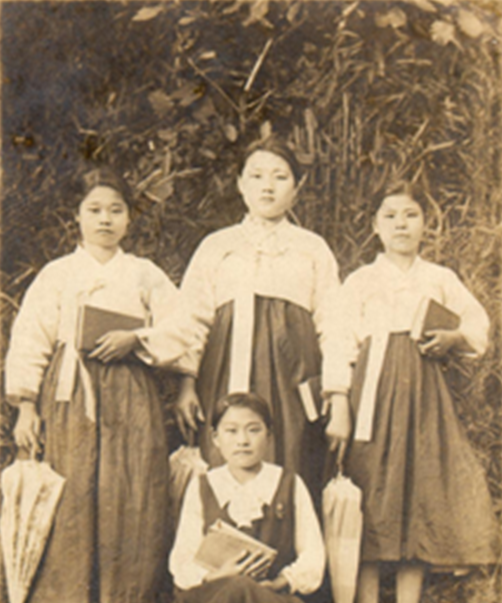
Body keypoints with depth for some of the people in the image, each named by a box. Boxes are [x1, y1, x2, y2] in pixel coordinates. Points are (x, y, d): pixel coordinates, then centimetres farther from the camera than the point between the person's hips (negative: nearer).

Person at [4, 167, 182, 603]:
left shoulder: (146, 275, 15)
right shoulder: (56, 274, 13)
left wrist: (135, 339, -10)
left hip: (130, 401, 1)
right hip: (69, 399, -1)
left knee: (130, 509, -5)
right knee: (67, 508, -6)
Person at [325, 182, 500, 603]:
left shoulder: (441, 279, 14)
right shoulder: (359, 281, 9)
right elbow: (343, 347, 2)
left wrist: (452, 339, -5)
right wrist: (339, 408, -9)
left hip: (423, 392, 2)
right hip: (373, 391, -2)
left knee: (420, 493, 0)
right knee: (369, 495, -6)